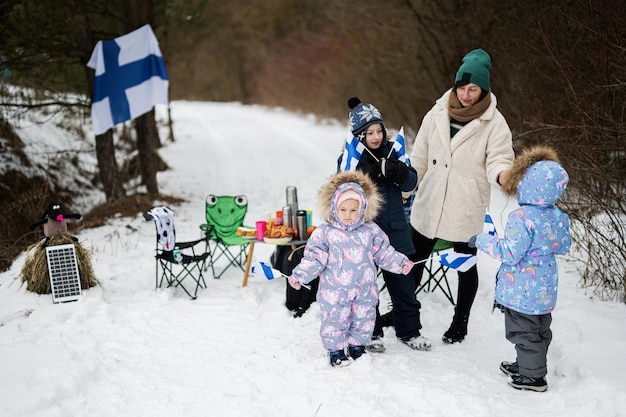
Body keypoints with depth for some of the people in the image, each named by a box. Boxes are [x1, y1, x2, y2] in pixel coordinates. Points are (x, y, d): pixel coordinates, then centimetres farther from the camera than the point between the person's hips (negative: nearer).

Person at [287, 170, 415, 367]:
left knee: (363, 320, 13)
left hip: (364, 290, 3)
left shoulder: (371, 230, 1)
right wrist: (299, 275, -16)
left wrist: (401, 263, 1)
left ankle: (357, 345, 33)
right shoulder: (324, 233, -7)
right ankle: (336, 350, 22)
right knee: (335, 321, 4)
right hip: (335, 291, -2)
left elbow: (384, 253, 9)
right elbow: (314, 258, -7)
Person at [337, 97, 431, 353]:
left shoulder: (393, 151, 4)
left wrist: (400, 171, -19)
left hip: (395, 228, 3)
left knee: (402, 280, 10)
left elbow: (411, 184, 2)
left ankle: (409, 330, 23)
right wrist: (373, 173, -28)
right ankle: (371, 332, 22)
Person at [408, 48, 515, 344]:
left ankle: (460, 323, 27)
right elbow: (420, 156, 8)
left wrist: (502, 173, -36)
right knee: (415, 259, 15)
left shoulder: (494, 122, -9)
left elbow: (499, 159, -12)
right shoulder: (438, 114, 1)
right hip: (429, 205, 3)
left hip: (466, 210, -3)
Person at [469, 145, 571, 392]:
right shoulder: (558, 217, -1)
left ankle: (533, 376, 15)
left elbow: (509, 253, -24)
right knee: (540, 330, 21)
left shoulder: (522, 218, -25)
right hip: (546, 288, 8)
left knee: (524, 331, 6)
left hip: (522, 291, -8)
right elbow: (564, 246, 12)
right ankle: (528, 365, 38)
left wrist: (482, 241, -13)